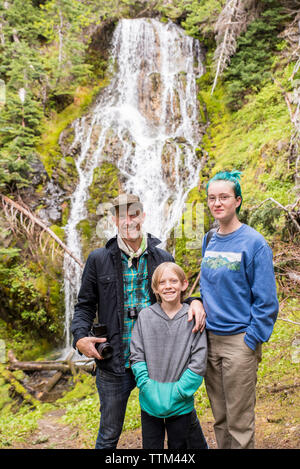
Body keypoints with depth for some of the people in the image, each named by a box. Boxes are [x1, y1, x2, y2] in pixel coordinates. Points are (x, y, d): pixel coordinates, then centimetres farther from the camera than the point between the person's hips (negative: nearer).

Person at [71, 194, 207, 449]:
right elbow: (85, 305, 5)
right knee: (109, 435, 16)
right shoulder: (99, 259, -1)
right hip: (114, 363, -1)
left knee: (188, 422, 13)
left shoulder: (163, 258, 3)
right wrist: (80, 337, -11)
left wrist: (194, 302, -8)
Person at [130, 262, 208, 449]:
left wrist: (177, 392, -13)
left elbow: (198, 363, -9)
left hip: (180, 405, -1)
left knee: (179, 446, 16)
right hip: (150, 403, 1)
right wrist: (148, 388, -11)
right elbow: (136, 356, -2)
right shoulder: (145, 316, -4)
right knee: (151, 446, 15)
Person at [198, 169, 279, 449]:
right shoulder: (209, 241, 8)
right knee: (219, 418, 18)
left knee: (239, 424, 5)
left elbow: (266, 300, -12)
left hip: (239, 342, -6)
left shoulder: (253, 242, -11)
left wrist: (251, 341, -13)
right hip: (209, 339, 6)